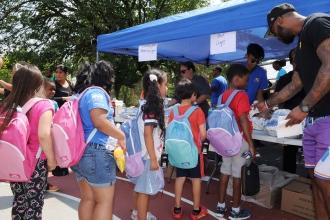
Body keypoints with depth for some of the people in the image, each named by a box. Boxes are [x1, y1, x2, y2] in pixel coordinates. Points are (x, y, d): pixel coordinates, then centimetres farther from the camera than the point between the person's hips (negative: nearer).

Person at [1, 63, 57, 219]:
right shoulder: (43, 105, -16)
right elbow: (44, 135, -26)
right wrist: (51, 159, -15)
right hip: (36, 163, -5)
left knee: (18, 201, 21)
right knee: (34, 205, 10)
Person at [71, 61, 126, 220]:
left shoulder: (79, 94, 16)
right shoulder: (97, 92, -12)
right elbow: (99, 121, -25)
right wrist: (121, 136, -16)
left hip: (78, 151, 9)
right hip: (95, 152, -9)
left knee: (87, 199, 17)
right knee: (105, 201, 2)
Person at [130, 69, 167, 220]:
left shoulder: (145, 104, 6)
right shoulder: (152, 106, -21)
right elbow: (147, 134, -24)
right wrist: (153, 159, -20)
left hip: (143, 153, 9)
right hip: (148, 155, -9)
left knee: (140, 187, 23)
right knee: (145, 189, 4)